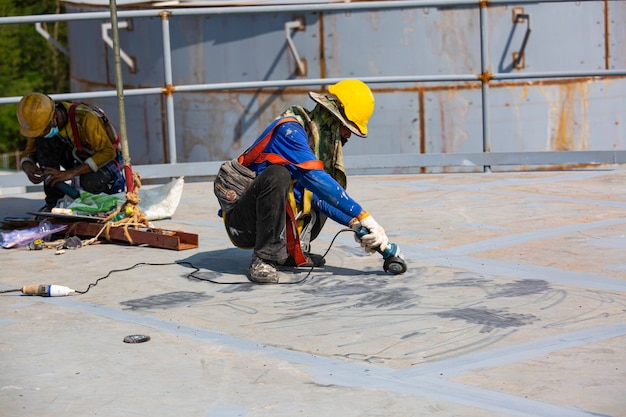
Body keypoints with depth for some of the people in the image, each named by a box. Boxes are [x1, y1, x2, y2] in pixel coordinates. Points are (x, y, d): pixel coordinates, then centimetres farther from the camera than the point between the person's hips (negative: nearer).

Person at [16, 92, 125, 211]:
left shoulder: (85, 118, -34)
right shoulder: (41, 120, -16)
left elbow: (108, 152, -35)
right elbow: (29, 152, -5)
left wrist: (70, 173, -41)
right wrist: (27, 167, -31)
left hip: (105, 160, -5)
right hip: (76, 158, 5)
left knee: (90, 183, -38)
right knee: (43, 141, -20)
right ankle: (53, 201, -14)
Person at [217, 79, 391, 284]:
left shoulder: (323, 140, 9)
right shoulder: (289, 129, -18)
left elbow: (320, 195, 3)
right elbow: (316, 179, -30)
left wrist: (354, 223, -13)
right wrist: (364, 217, -31)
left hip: (278, 217, 9)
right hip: (242, 221, -9)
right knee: (278, 174, -34)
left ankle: (292, 251, 1)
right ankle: (264, 258, -23)